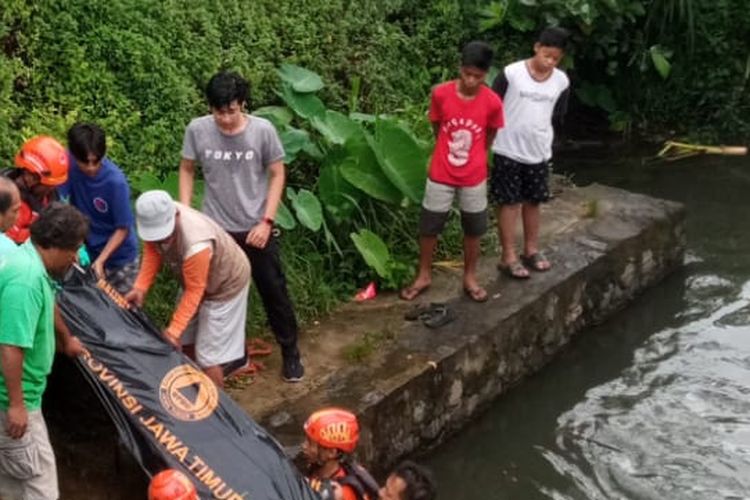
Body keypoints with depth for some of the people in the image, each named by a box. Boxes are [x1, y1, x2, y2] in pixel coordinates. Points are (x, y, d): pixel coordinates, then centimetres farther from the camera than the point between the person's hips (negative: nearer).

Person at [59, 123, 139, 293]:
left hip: (119, 255, -3)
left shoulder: (116, 181, -26)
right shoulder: (68, 165, -18)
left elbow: (123, 228, -18)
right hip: (85, 250, 3)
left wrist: (100, 260, -24)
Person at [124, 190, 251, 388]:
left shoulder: (196, 245, -43)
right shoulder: (157, 218, -24)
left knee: (208, 356, -5)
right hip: (194, 278, 8)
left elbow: (194, 290, -31)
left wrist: (174, 329, -28)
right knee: (185, 341, 20)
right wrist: (140, 287, -21)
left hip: (225, 284, -8)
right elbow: (152, 252, -8)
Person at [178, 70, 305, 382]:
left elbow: (277, 175, -6)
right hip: (216, 229, 1)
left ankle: (290, 354, 26)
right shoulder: (197, 130, -12)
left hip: (256, 228, -1)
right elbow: (187, 170, 4)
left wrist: (266, 221, -11)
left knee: (274, 293, 9)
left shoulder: (263, 130, -16)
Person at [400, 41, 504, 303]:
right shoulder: (441, 94, -13)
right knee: (428, 227, 10)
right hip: (441, 174, 0)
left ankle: (470, 277, 31)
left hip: (474, 177, 0)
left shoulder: (492, 102, -14)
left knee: (473, 230, 13)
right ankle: (424, 275, 28)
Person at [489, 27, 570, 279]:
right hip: (508, 150, -4)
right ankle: (508, 256, 10)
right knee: (509, 203, 2)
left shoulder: (561, 81, -3)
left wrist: (538, 132, 10)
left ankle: (531, 250, 30)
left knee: (533, 202, 15)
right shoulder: (511, 73, -14)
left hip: (539, 152, 4)